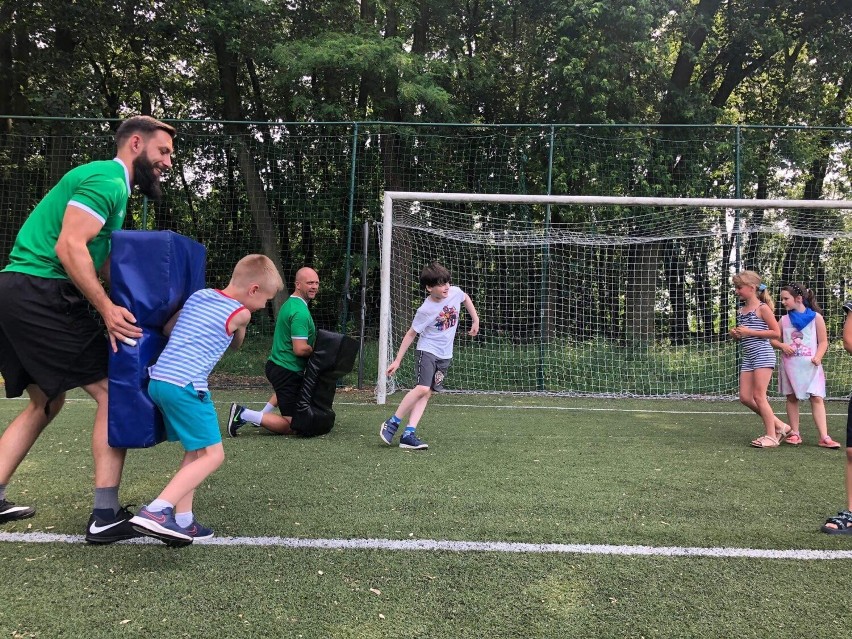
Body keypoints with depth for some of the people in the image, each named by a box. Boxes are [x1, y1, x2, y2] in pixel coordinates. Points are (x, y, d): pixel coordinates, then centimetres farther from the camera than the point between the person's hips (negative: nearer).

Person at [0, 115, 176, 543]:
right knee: (113, 391, -8)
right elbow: (70, 247, -21)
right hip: (41, 295, -11)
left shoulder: (108, 183, 23)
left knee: (46, 402, 20)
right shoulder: (107, 179, -9)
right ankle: (106, 515, -6)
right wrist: (106, 309, -24)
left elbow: (104, 265, 20)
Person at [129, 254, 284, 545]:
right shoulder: (240, 313, -1)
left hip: (158, 380, 8)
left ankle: (182, 521, 13)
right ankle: (156, 511, -18)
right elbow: (236, 345, 20)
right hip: (185, 386, -8)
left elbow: (167, 329, 23)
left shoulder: (198, 295, 16)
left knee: (197, 451, 16)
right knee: (213, 455, -5)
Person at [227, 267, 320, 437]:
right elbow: (300, 349, -26)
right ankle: (244, 415, -11)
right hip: (288, 371, -10)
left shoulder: (289, 303, 11)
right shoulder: (300, 312, -21)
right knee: (292, 426, -7)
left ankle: (264, 413, 34)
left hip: (276, 364, 10)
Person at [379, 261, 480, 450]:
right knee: (422, 388, -21)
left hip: (445, 356, 5)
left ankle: (408, 434, -5)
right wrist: (397, 360, -7)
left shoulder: (455, 292, -6)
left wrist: (475, 321, 18)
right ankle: (392, 423, -6)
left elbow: (466, 298, 19)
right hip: (427, 351, -5)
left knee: (427, 393, -2)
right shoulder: (425, 310, -18)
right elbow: (411, 334, -9)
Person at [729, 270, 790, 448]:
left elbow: (776, 333, -9)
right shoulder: (740, 310, 14)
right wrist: (736, 335, 2)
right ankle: (779, 426, 17)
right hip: (747, 357, 8)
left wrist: (750, 332, -15)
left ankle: (771, 436, 5)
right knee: (745, 397, 4)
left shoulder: (762, 308, -6)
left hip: (763, 355, -8)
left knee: (759, 396, -7)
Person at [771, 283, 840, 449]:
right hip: (790, 365, 3)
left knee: (817, 398, -8)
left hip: (810, 366, -3)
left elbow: (823, 342, 0)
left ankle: (824, 437, -9)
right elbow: (774, 340, 13)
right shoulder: (784, 319, 7)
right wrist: (782, 345, -9)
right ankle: (795, 434, 14)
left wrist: (818, 357, -16)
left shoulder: (816, 317, 0)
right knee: (792, 398, 6)